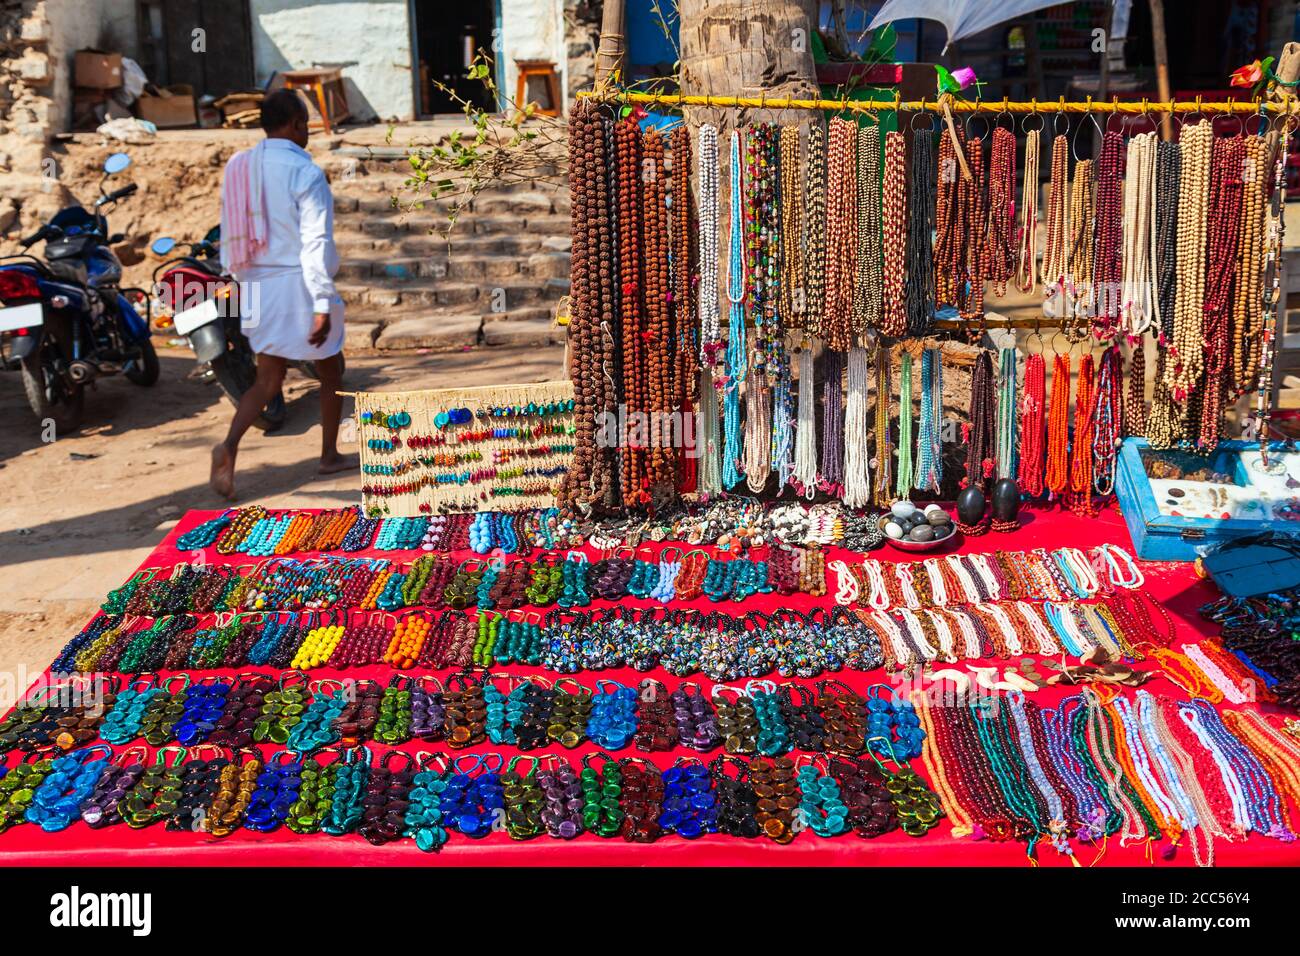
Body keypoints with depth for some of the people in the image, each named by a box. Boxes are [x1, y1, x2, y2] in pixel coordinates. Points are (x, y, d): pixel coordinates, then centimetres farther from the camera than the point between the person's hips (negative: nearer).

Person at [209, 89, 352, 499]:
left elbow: (229, 238, 11)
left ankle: (229, 446, -14)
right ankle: (329, 455, 26)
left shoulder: (238, 168, 6)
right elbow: (316, 241, -19)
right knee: (331, 370, 16)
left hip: (259, 288, 6)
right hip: (301, 284, -6)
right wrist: (323, 305, -20)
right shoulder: (305, 172, -14)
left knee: (268, 380, 11)